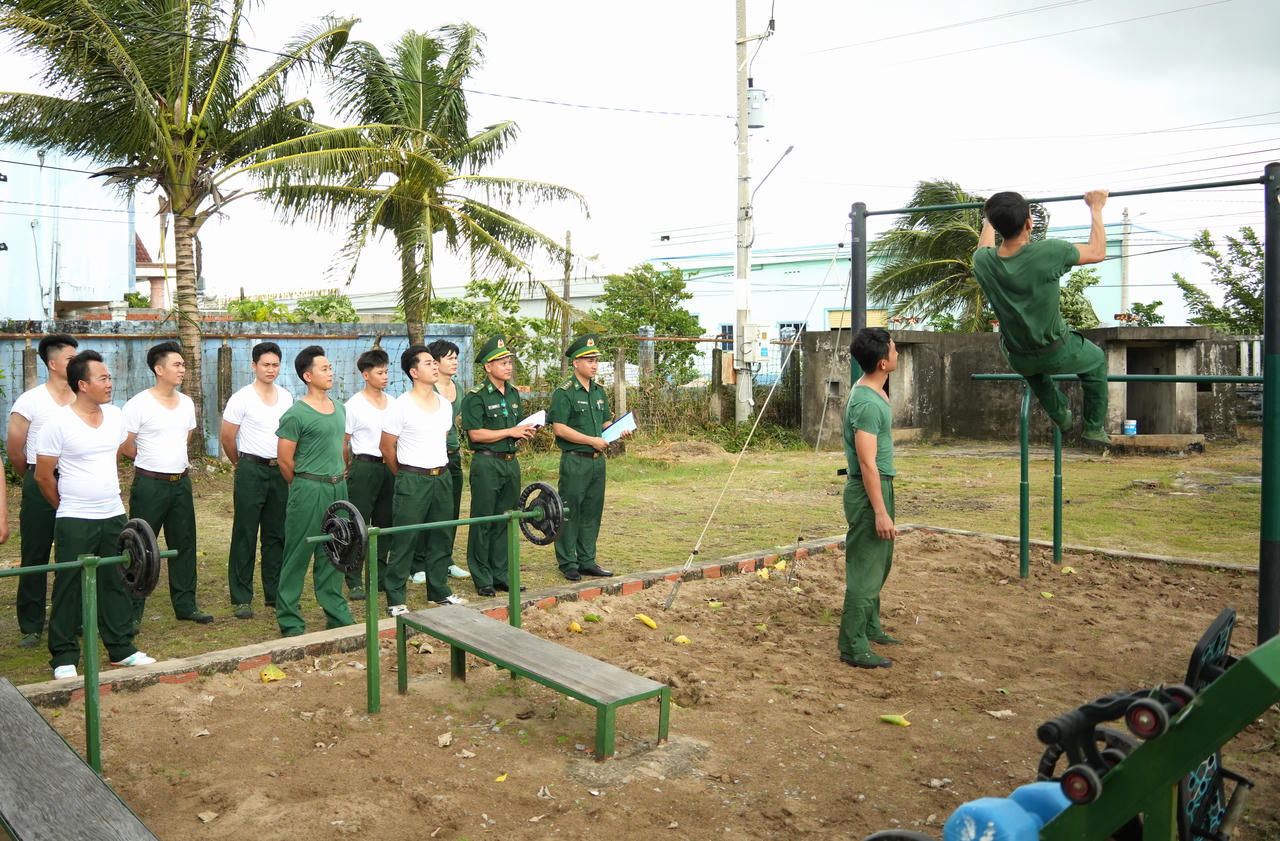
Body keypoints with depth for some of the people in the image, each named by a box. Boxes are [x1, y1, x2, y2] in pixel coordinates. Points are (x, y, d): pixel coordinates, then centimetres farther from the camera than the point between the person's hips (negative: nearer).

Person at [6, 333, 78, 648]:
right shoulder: (30, 401, -6)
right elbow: (14, 449, 0)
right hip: (41, 488, -3)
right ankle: (31, 627, 13)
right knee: (35, 559, 4)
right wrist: (34, 480, 10)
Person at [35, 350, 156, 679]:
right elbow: (43, 476, -5)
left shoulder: (116, 416, 4)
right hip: (75, 522, -5)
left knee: (115, 584, 12)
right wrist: (68, 506, 6)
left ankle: (121, 648, 22)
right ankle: (64, 657, 15)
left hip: (114, 516, 5)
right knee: (69, 589, 3)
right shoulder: (58, 423, -12)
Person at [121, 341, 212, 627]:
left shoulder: (187, 403, 8)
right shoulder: (139, 404, -10)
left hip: (181, 482, 6)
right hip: (150, 485, -6)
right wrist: (155, 462, 3)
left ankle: (185, 604, 22)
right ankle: (133, 612, 11)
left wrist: (174, 461, 11)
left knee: (184, 545, 11)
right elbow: (125, 447, -7)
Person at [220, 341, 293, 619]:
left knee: (277, 534, 10)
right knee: (245, 535, 0)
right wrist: (241, 463, 9)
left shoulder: (286, 397, 9)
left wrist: (286, 465, 14)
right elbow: (226, 437, -3)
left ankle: (275, 593, 20)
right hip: (251, 471, -5)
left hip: (279, 471, 5)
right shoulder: (242, 398, -7)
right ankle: (241, 598, 8)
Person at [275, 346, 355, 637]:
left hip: (338, 488, 7)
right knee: (298, 555, 1)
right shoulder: (296, 414, -11)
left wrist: (339, 476, 16)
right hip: (309, 491, -6)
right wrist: (305, 485, 2)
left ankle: (337, 614, 22)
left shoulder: (339, 409, 11)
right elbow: (284, 459, -8)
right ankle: (290, 621, 10)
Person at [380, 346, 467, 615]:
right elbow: (387, 447, -4)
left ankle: (439, 591, 26)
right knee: (405, 542, -1)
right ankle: (395, 599, 8)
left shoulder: (445, 405, 8)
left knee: (440, 538, 13)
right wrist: (406, 476, 5)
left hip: (442, 477, 6)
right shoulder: (402, 406, -10)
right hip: (412, 481, -6)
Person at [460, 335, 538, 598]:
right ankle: (482, 579, 8)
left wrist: (526, 432, 3)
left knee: (506, 520, 11)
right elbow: (475, 434, -18)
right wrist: (510, 432, -17)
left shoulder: (513, 394, 13)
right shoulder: (476, 397, -10)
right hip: (486, 463, -7)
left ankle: (500, 574, 20)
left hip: (511, 462, 7)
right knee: (483, 522, 0)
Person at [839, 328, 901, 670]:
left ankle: (870, 628, 35)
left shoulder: (873, 392, 11)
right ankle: (853, 648, 0)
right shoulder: (867, 403, -22)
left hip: (880, 485, 11)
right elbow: (867, 463, -25)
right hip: (869, 491, -11)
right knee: (865, 571, -6)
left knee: (878, 563, 21)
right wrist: (880, 512, -24)